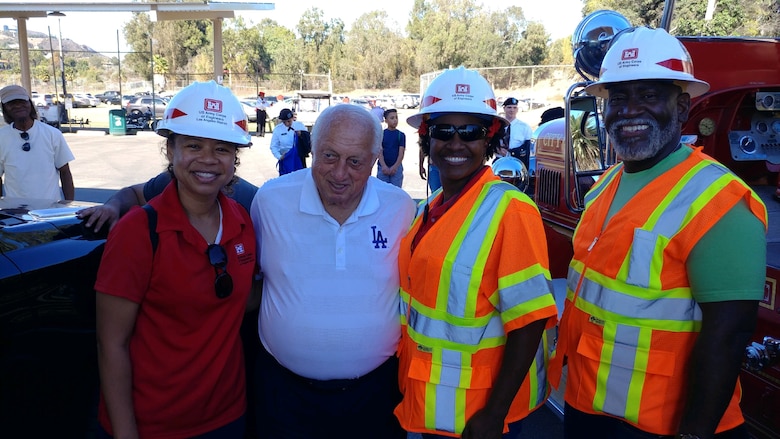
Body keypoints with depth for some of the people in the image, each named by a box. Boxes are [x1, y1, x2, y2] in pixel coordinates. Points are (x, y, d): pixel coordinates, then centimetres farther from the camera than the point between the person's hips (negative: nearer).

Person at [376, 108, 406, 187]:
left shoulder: (401, 135, 3)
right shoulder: (381, 134, 3)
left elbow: (401, 153, -2)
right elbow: (379, 152, -3)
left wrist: (395, 166, -15)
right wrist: (384, 166, -16)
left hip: (396, 167, 0)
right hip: (383, 167, 0)